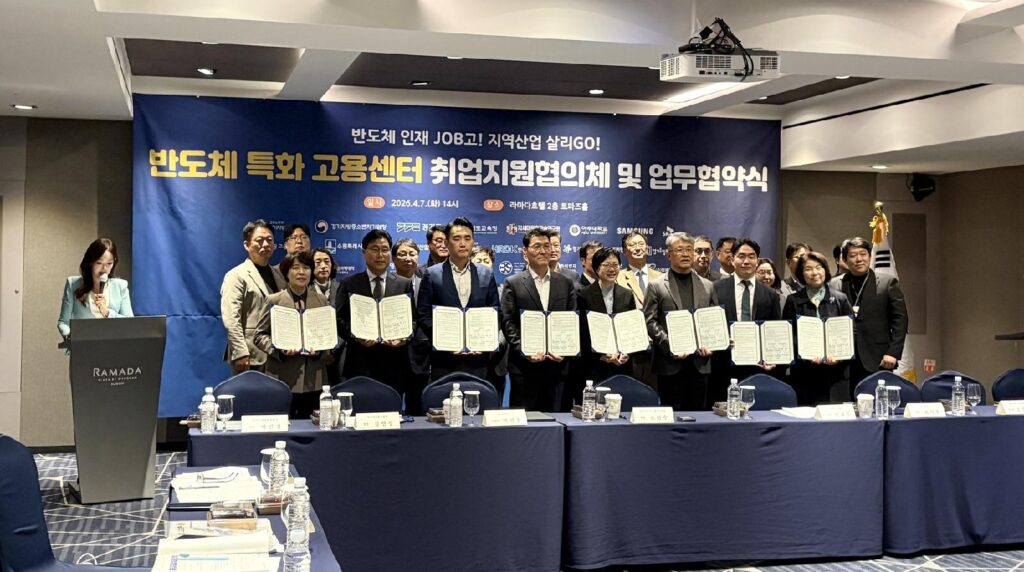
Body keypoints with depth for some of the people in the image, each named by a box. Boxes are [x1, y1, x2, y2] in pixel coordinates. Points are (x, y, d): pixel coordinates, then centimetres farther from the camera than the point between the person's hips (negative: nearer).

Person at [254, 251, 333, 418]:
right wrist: (278, 348, -14)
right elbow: (259, 335, 4)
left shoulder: (321, 300, 13)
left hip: (313, 380, 3)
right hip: (283, 379, -2)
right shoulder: (274, 300, 4)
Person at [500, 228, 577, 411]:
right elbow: (507, 322, -2)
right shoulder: (513, 283, 3)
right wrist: (524, 351, -14)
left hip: (557, 364, 3)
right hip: (524, 366, -2)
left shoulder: (566, 284, 12)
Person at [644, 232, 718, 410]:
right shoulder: (657, 287, 2)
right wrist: (669, 346, -16)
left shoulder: (707, 286, 13)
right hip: (670, 364, -3)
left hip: (700, 363, 3)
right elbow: (650, 322, -4)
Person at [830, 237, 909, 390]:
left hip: (877, 362, -1)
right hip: (843, 362, 1)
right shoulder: (834, 285, 8)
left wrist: (893, 353, -6)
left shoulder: (888, 283, 6)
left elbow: (900, 320, 2)